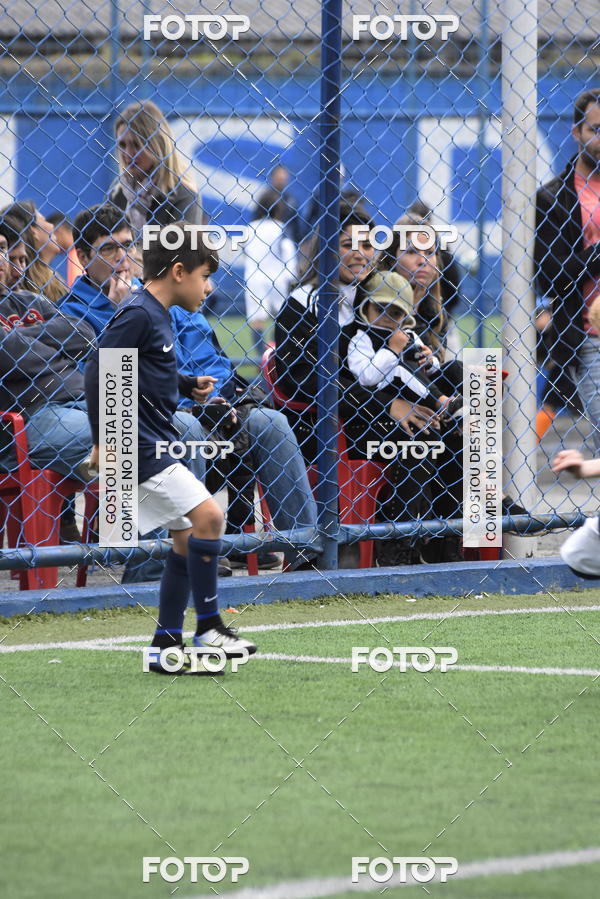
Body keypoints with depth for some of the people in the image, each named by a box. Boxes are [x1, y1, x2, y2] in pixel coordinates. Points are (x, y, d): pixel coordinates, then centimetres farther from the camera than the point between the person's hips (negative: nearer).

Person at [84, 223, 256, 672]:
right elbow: (99, 370, -20)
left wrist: (189, 383, 21)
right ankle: (208, 628, -11)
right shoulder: (137, 314, -14)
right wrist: (104, 440, -23)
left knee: (188, 537, 9)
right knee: (208, 515, -17)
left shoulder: (158, 315, 16)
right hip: (140, 447, -11)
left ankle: (167, 645, 13)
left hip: (157, 446, 11)